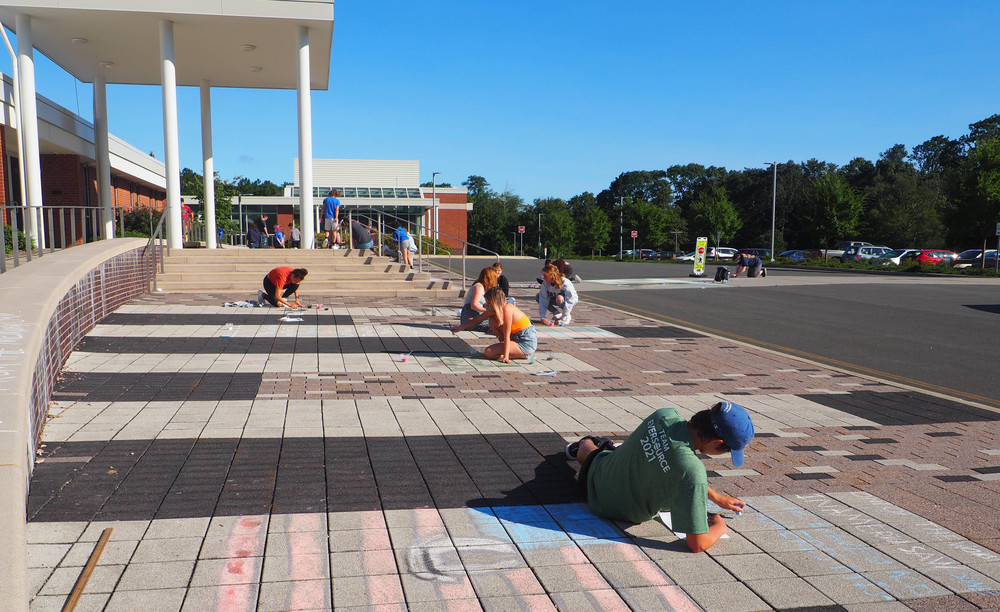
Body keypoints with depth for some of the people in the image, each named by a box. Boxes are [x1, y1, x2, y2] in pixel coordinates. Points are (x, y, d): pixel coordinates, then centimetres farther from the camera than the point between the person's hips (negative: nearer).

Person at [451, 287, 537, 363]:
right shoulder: (494, 310, 4)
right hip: (517, 338, 9)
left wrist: (506, 356, -21)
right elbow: (476, 320, 14)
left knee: (488, 352, -12)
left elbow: (506, 335, -22)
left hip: (527, 345, -9)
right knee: (492, 320, 10)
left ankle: (521, 355, -5)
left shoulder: (507, 309, -21)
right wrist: (459, 328, 11)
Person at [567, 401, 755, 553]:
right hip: (627, 513, -2)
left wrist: (716, 497, 1)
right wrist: (719, 527, -16)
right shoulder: (693, 471, -44)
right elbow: (697, 544, -37)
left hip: (598, 471, 2)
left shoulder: (665, 414, -26)